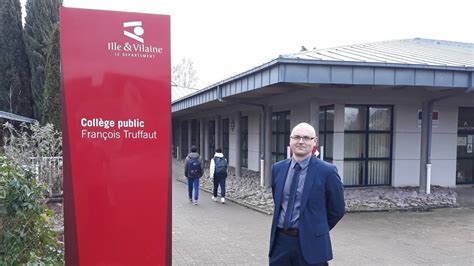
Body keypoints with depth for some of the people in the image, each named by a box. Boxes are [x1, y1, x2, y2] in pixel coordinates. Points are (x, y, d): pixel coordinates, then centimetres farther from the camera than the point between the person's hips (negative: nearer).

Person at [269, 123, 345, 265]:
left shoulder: (327, 171, -10)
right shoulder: (278, 168, 4)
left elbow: (337, 209, -1)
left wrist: (317, 229, 8)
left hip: (310, 243, -4)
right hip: (280, 240, 4)